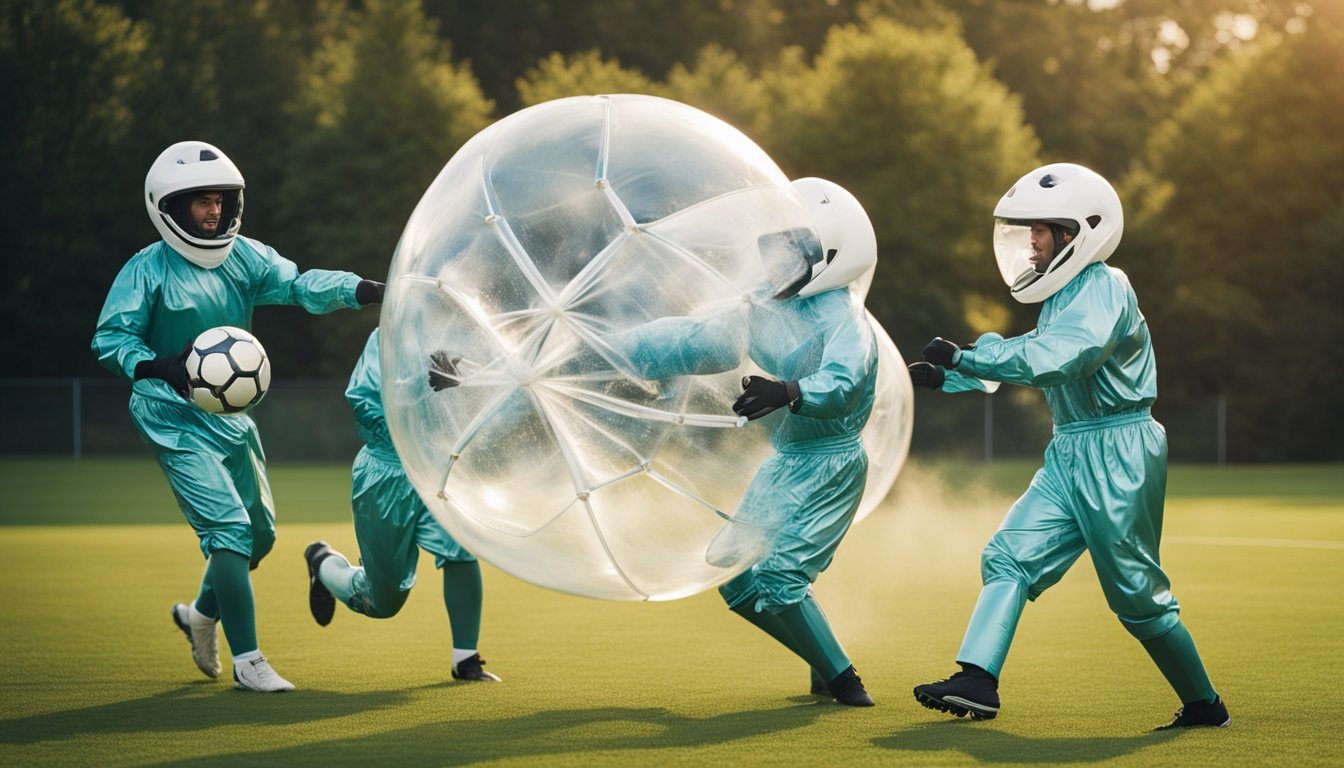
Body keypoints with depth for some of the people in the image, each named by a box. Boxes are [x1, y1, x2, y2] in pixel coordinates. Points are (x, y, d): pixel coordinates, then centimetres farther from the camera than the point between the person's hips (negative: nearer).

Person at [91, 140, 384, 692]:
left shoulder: (243, 257, 2)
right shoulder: (147, 271, -12)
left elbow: (299, 285, -9)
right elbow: (110, 338, -13)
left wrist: (366, 290, -26)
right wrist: (160, 367, -31)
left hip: (231, 415, 7)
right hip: (176, 421, -7)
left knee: (259, 532, 15)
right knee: (229, 527, -16)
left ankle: (202, 613, 42)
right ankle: (246, 661, -7)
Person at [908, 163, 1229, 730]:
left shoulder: (1104, 289, -15)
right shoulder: (1064, 295, 14)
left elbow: (1052, 361, -29)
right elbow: (1027, 363, 22)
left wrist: (964, 358, -26)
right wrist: (946, 379, 13)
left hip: (1117, 453, -9)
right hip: (1070, 454, 9)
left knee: (1136, 593, -2)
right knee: (1009, 555, -4)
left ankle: (1205, 705, 14)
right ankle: (977, 682, -10)